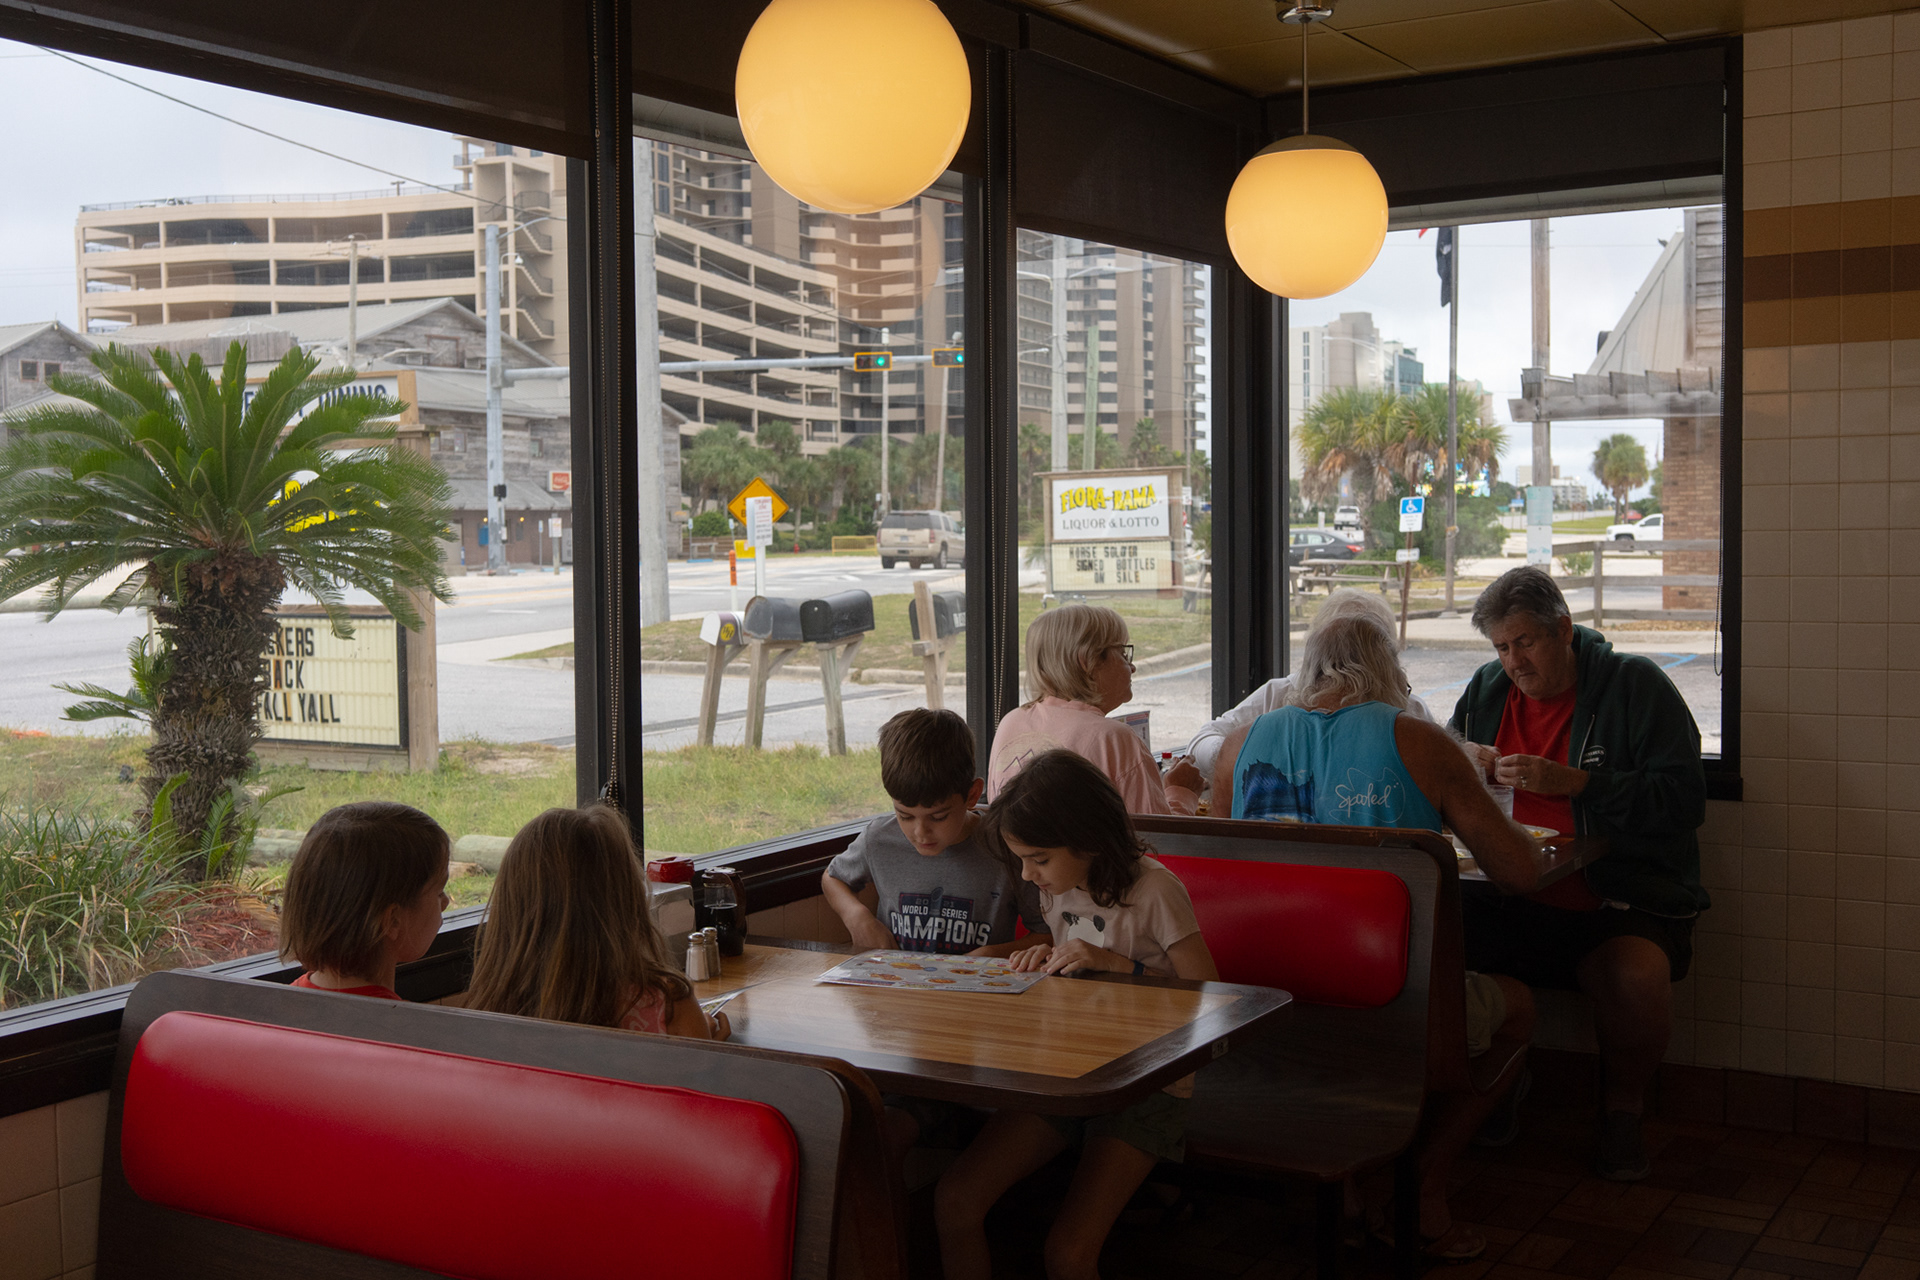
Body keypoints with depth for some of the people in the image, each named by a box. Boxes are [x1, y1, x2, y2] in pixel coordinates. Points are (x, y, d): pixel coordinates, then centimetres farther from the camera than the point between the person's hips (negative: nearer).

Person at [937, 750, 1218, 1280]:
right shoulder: (1056, 885, 4)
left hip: (1146, 1084, -6)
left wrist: (1119, 964, -23)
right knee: (954, 1202, -11)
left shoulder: (1153, 890, -16)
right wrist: (1048, 961, -3)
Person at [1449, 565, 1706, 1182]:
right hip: (1509, 900, 4)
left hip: (1619, 904, -4)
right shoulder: (1486, 690, 14)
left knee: (1636, 975, -35)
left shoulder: (1636, 685, 0)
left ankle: (1621, 1113, -5)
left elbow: (1684, 800, -9)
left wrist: (1574, 782, -18)